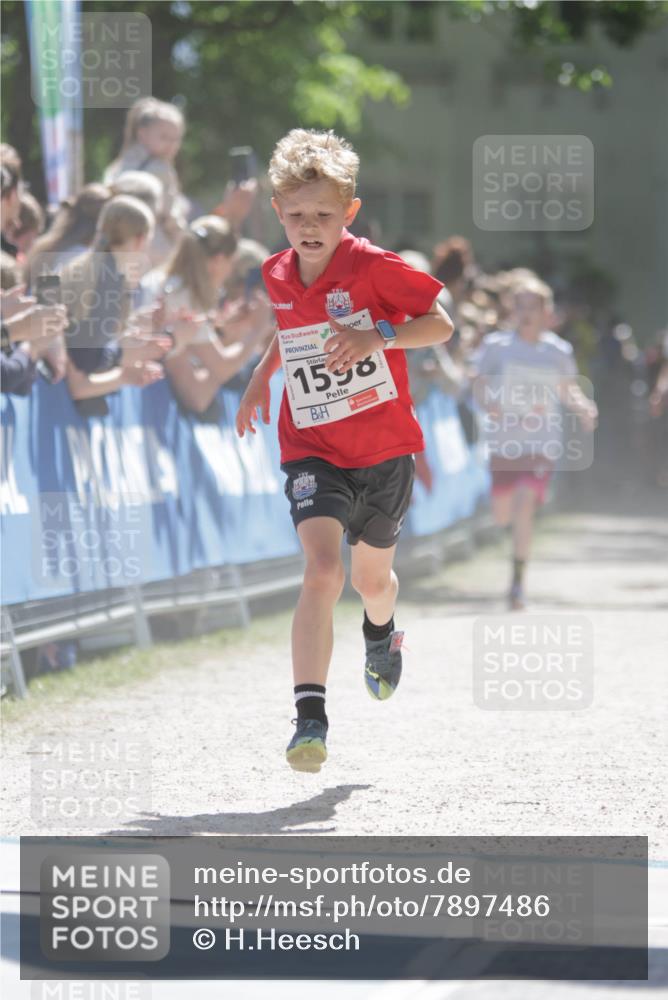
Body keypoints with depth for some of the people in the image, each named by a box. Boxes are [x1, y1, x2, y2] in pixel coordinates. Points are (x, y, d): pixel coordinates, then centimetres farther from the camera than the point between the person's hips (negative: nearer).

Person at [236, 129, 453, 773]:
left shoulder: (373, 267, -14)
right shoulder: (277, 274, 2)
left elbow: (441, 324, -11)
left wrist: (379, 336, -26)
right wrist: (262, 376, 16)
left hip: (385, 451, -1)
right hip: (312, 451, 1)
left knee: (371, 578, 19)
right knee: (322, 572, -21)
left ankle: (381, 633, 58)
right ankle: (310, 717, -25)